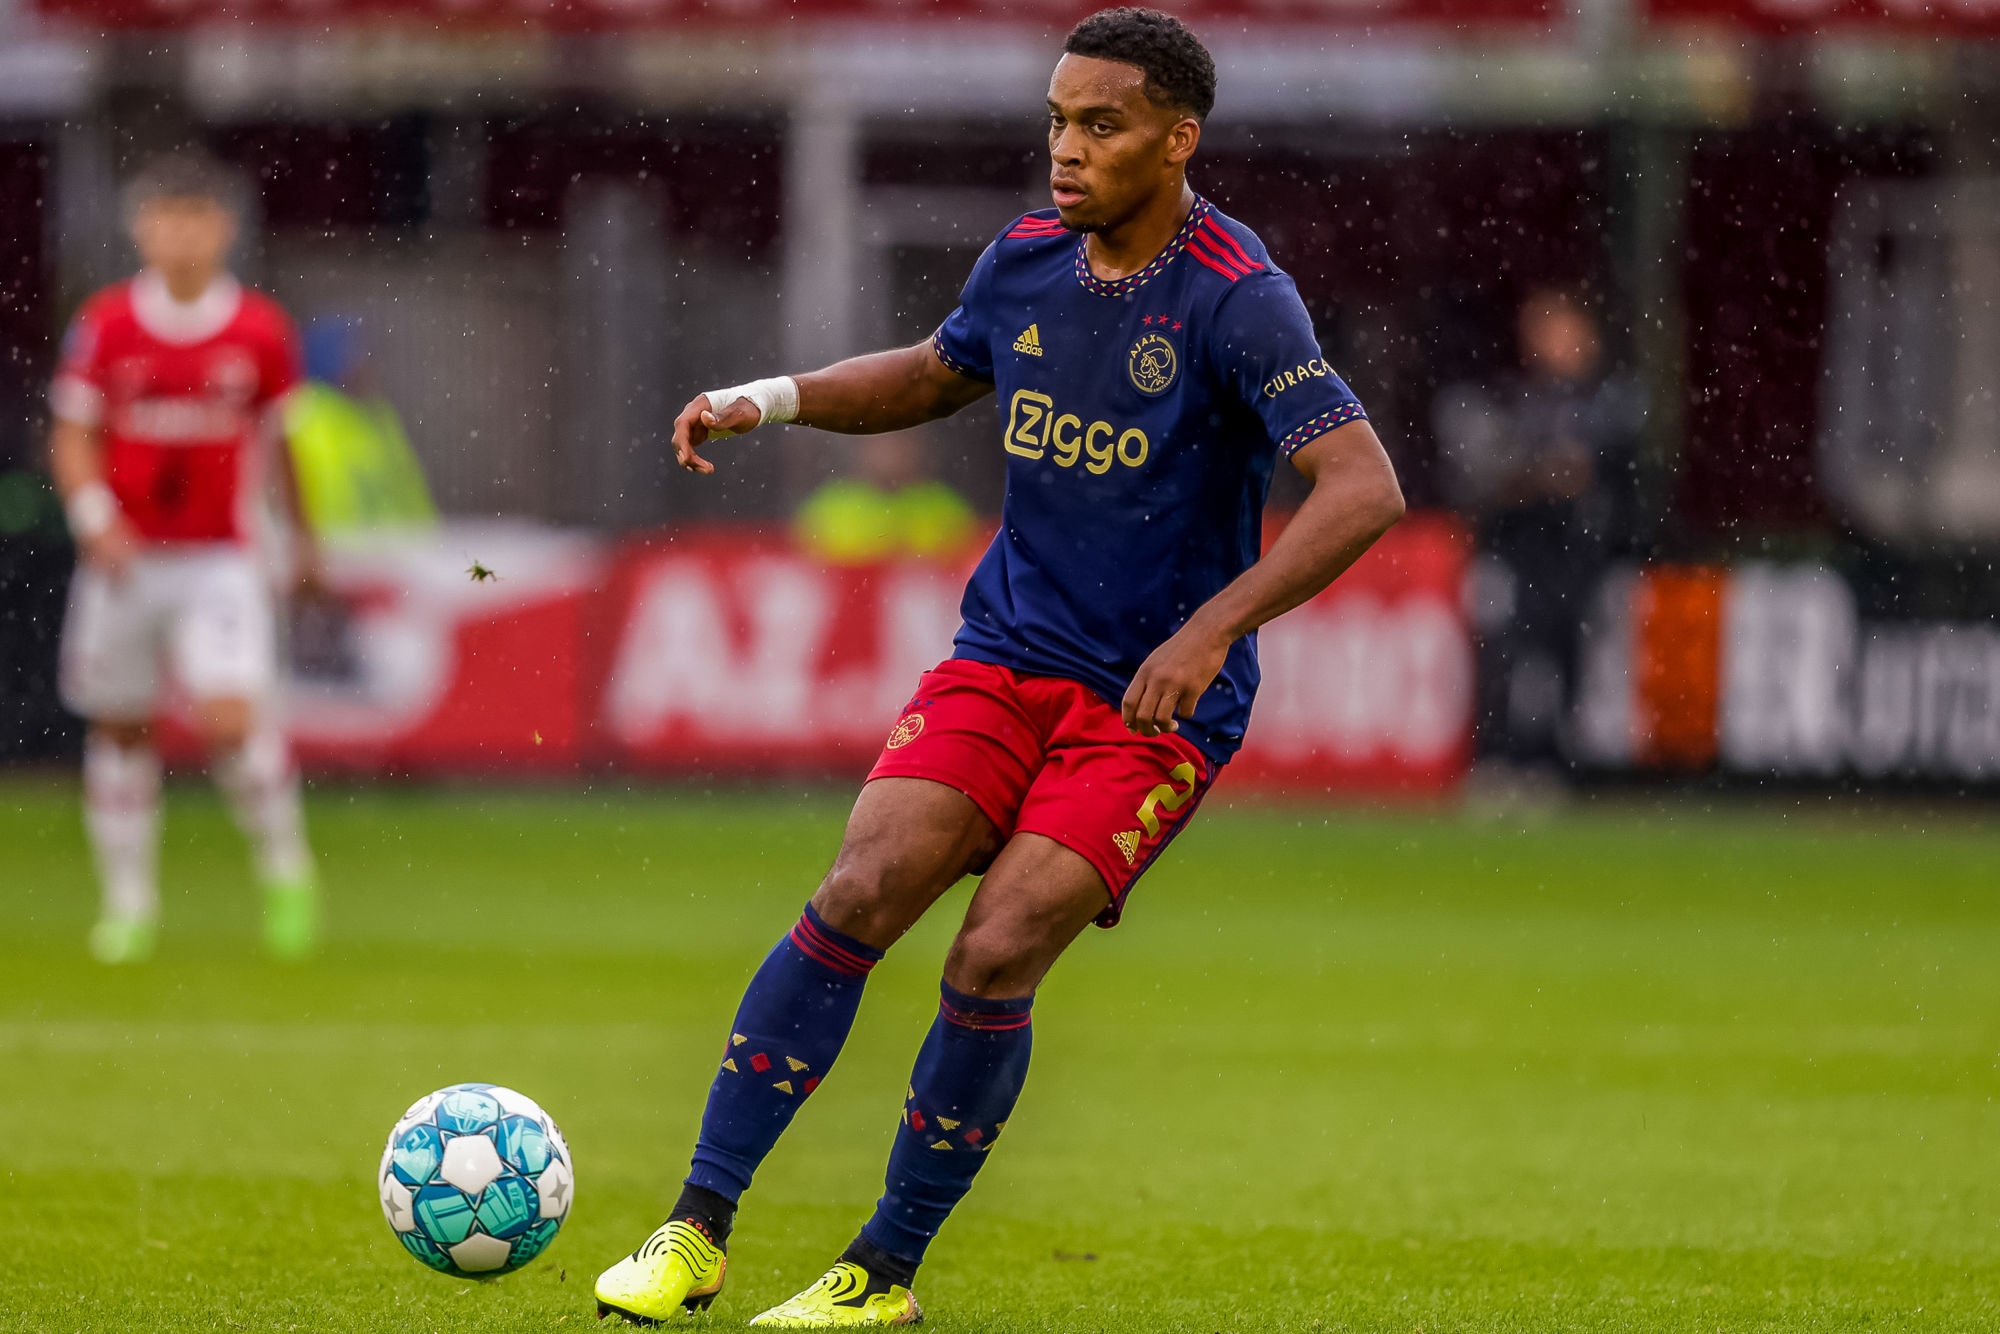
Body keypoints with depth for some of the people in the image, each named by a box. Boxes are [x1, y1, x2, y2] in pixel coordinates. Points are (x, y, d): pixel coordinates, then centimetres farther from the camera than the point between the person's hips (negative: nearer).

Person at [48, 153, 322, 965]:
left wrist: (307, 548, 18)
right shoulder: (106, 324, -4)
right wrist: (96, 518, -17)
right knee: (119, 731, 7)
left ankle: (285, 867, 6)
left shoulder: (261, 332, -2)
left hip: (219, 562, -1)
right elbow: (73, 438, 0)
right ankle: (128, 899, 22)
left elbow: (286, 441, 11)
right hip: (123, 559, 1)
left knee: (230, 720, -17)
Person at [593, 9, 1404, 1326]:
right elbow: (931, 376, 25)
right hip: (1006, 659, 5)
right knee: (858, 895, -14)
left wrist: (1209, 632, -35)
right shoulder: (1024, 263, 3)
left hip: (1156, 703, -5)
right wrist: (771, 399, 9)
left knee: (995, 958, -17)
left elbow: (1364, 490, -26)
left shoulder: (1238, 301, -17)